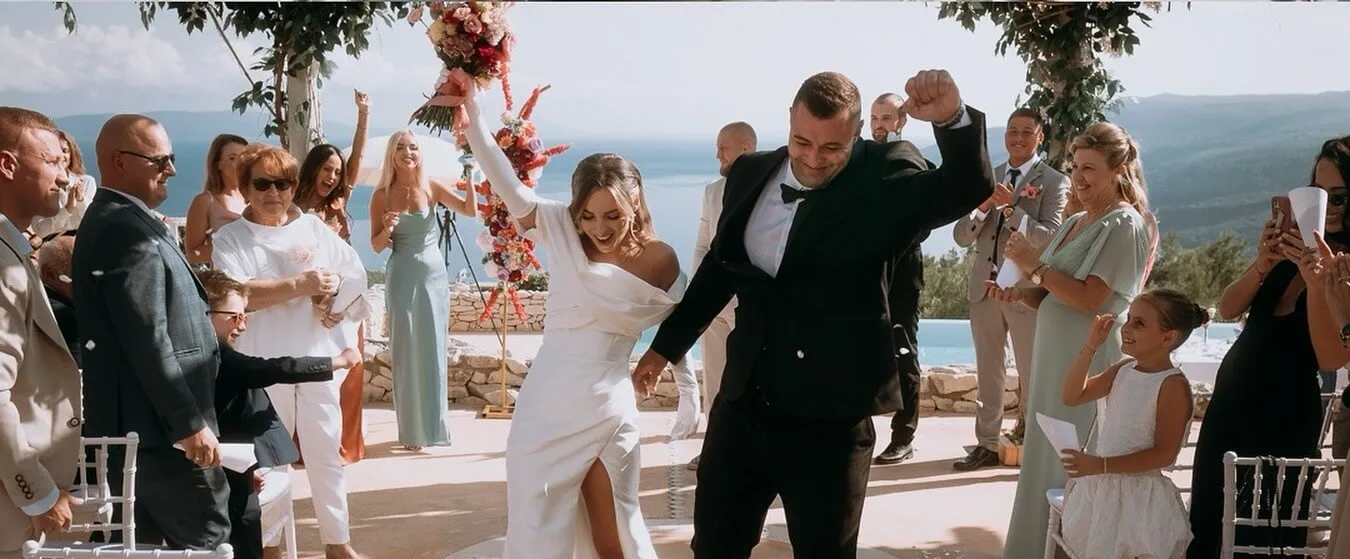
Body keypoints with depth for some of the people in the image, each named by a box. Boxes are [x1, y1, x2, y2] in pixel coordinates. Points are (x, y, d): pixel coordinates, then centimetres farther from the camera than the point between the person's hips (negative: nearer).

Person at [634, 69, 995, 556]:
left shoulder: (884, 176, -8)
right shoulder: (751, 173, 5)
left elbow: (969, 188, -23)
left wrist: (953, 118, -42)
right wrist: (666, 345, 23)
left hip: (830, 414, -4)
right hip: (743, 402, 4)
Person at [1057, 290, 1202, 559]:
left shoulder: (1173, 385, -18)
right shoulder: (1123, 369, 4)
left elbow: (1164, 454, -21)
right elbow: (1072, 396, 4)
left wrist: (1101, 465, -25)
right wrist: (1091, 346, -5)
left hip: (1139, 494, -7)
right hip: (1101, 486, 8)